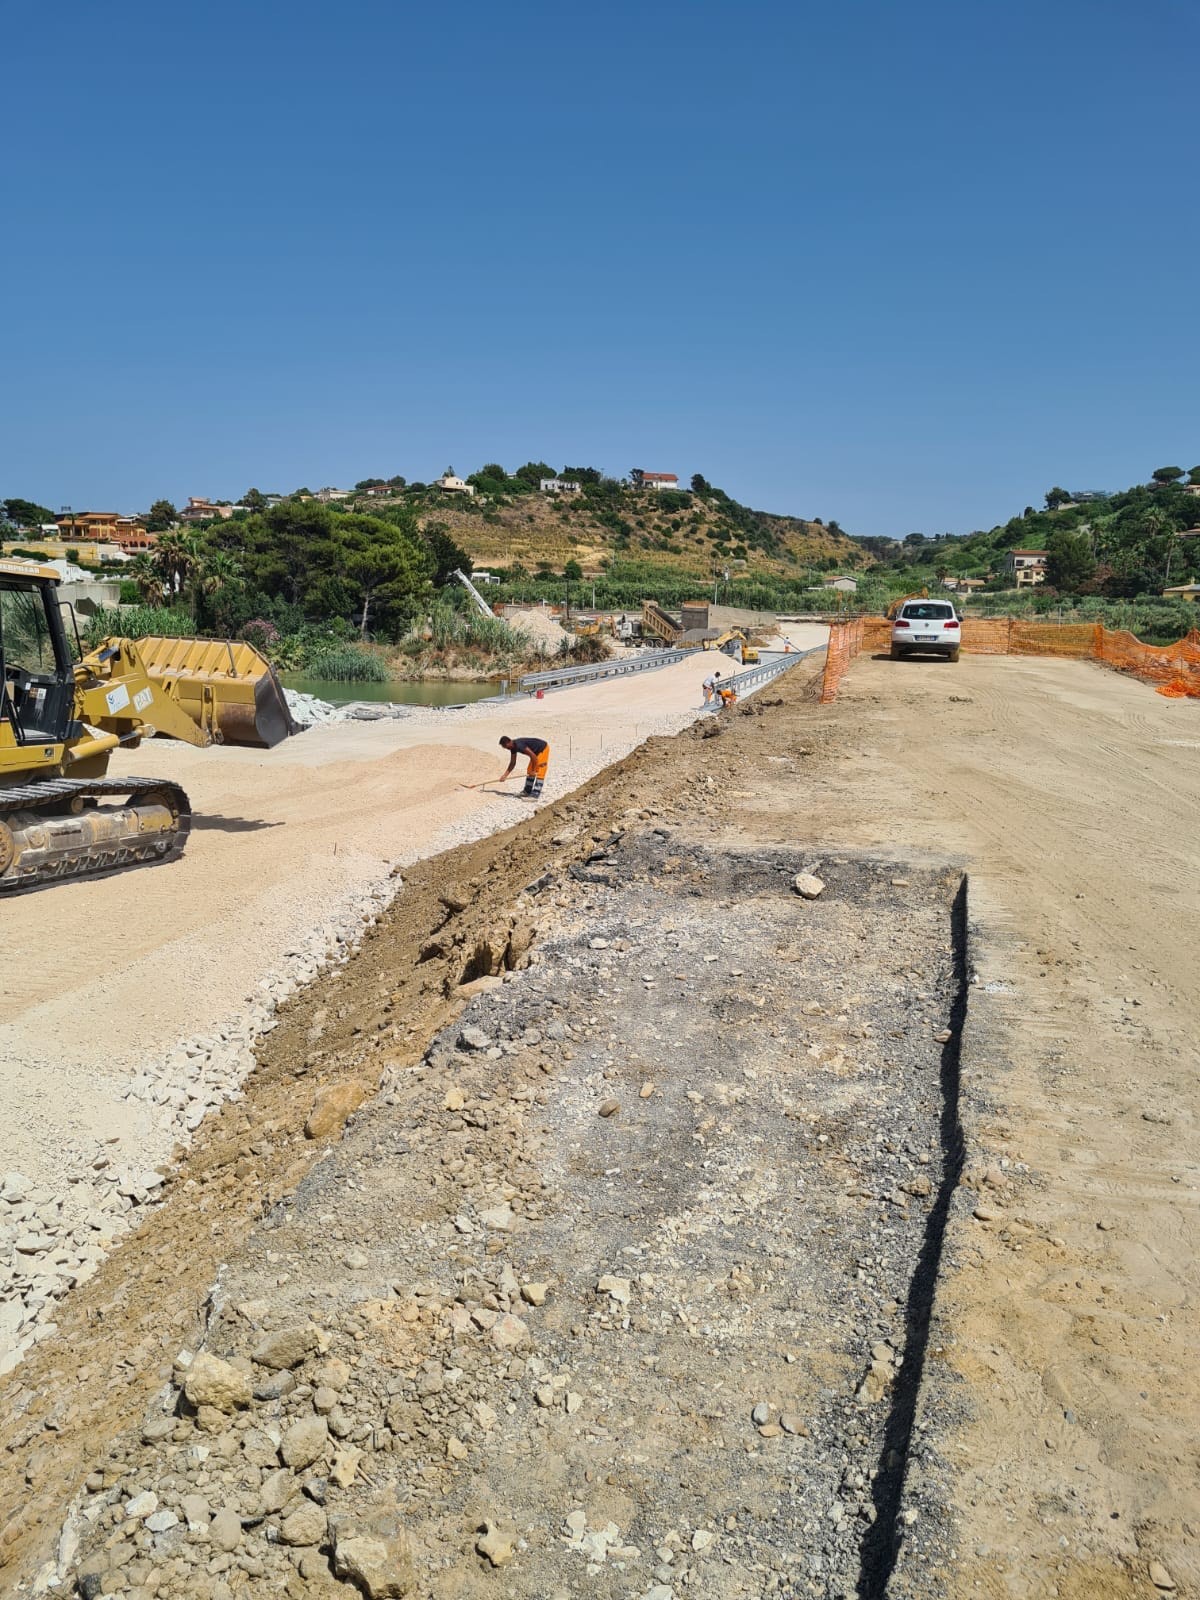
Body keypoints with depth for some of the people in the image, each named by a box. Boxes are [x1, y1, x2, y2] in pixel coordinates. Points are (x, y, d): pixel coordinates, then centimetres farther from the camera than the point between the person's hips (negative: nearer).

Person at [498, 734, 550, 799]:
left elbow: (533, 756, -31)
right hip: (537, 751, 10)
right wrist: (505, 775, 10)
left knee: (539, 773, -13)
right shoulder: (513, 747, 1)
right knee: (529, 771, 15)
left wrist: (533, 771, -23)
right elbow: (513, 763, 11)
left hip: (543, 749, -10)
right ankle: (527, 791, 25)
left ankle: (535, 795, -16)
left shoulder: (519, 745, -30)